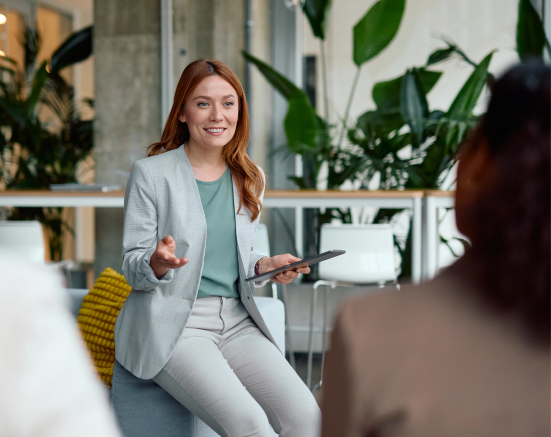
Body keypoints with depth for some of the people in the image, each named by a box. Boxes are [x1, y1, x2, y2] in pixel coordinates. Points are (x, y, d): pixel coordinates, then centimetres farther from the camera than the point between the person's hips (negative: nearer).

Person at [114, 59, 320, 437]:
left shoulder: (250, 179, 13)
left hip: (236, 320, 5)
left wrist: (265, 265, 1)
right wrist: (159, 263, -24)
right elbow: (132, 267, -2)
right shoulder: (151, 174, -3)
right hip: (172, 324, -5)